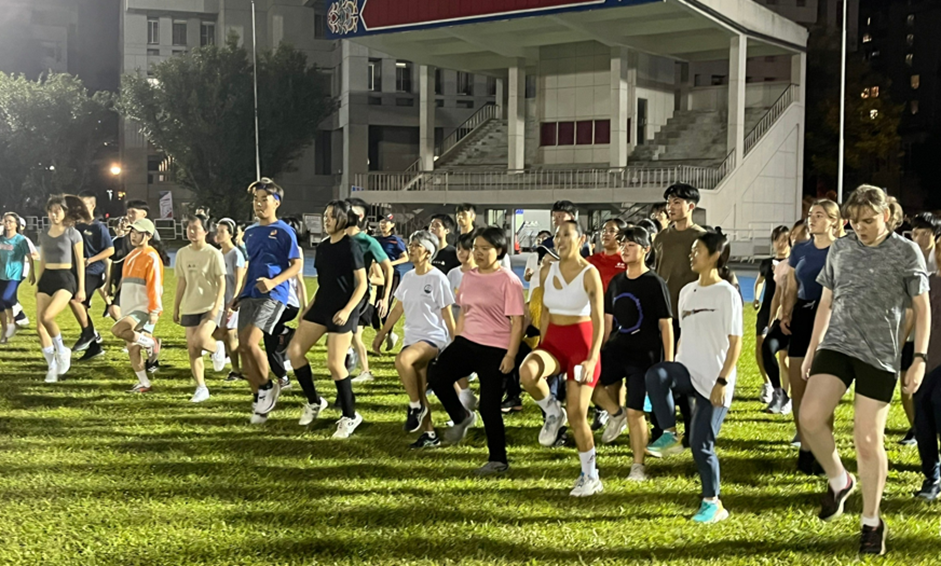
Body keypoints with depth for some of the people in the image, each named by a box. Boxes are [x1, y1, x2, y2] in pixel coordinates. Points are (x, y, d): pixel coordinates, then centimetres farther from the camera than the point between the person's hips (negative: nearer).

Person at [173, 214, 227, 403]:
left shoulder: (213, 253, -8)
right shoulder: (182, 253, 6)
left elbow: (221, 282, -9)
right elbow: (181, 282, 13)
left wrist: (216, 307, -18)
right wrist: (176, 307, 12)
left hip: (210, 306, -5)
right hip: (190, 308, 5)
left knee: (200, 339, -27)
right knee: (192, 350, 3)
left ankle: (217, 348, 8)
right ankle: (201, 388, 14)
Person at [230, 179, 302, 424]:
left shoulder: (284, 231, -4)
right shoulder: (250, 232, 17)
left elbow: (297, 265, -7)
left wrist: (273, 282, -21)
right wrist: (239, 295, 21)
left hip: (272, 295, -7)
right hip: (249, 295, 7)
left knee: (249, 342, -21)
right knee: (242, 348, 2)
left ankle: (268, 387, 2)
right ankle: (260, 400, 14)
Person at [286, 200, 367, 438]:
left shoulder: (351, 247, -11)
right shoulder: (322, 247, 11)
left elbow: (362, 284, -12)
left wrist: (347, 310, -22)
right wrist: (309, 306, 15)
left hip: (342, 311, -8)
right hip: (321, 306, 8)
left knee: (334, 363, -10)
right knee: (294, 351, 1)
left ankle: (350, 416, 7)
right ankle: (314, 401, 17)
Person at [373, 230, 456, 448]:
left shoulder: (437, 278, -9)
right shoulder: (408, 277, 10)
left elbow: (447, 315, -8)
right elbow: (398, 309, 19)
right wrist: (382, 333, 18)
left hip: (434, 338, -7)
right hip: (412, 338, 7)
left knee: (402, 359, -34)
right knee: (418, 391, 7)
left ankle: (416, 407, -15)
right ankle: (429, 434, 20)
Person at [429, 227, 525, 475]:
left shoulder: (509, 281, -9)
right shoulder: (469, 276, 10)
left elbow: (517, 321, -11)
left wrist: (511, 355, -17)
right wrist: (456, 341, 17)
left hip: (494, 350, -6)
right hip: (466, 342, 6)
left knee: (489, 406, -3)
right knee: (436, 375, -13)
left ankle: (498, 460, 14)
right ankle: (461, 418, 13)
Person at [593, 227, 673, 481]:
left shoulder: (655, 283, -8)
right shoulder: (616, 282, 9)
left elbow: (666, 324, -8)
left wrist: (669, 362, -11)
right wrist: (598, 352, 16)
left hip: (644, 355, -5)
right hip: (616, 348, 5)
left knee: (635, 411, -3)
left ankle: (638, 465, 13)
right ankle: (616, 414, 16)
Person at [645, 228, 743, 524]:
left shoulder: (726, 293, -8)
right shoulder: (687, 291, 13)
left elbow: (735, 342, -10)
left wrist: (722, 381, -17)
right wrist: (676, 369, 16)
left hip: (714, 379, -5)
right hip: (689, 371, 6)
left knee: (701, 444, -4)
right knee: (655, 375, -29)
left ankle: (713, 503, 14)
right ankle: (670, 435, -13)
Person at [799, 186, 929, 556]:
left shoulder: (907, 252, -1)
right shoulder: (840, 250, 9)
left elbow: (922, 310, 1)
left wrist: (919, 359, -6)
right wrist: (811, 350, 15)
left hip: (879, 355, -3)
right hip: (836, 345, 3)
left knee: (868, 439, -1)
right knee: (810, 417, -16)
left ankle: (872, 522, 17)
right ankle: (839, 480, 12)